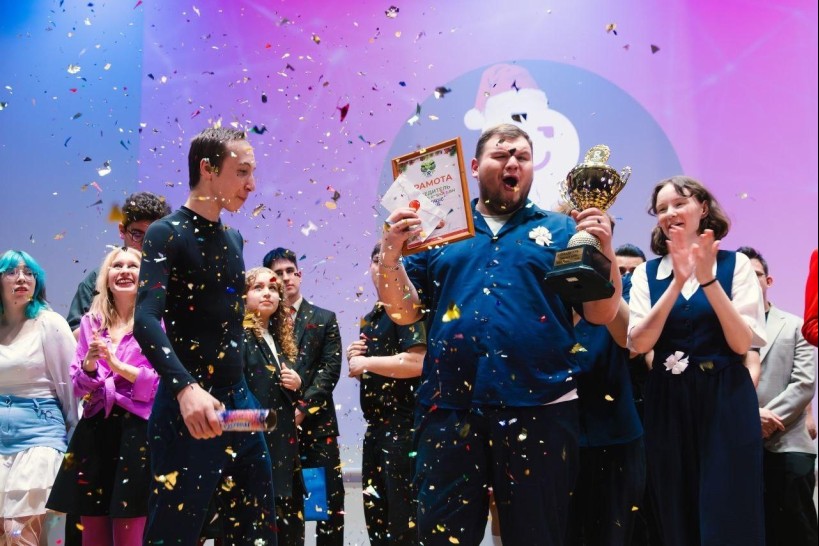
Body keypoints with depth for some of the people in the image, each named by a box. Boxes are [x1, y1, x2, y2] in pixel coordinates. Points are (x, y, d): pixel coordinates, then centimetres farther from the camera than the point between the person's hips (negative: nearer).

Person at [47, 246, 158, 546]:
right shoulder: (91, 321, 13)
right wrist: (90, 361, -9)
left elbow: (164, 382, -7)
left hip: (137, 430, -4)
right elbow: (78, 386, 11)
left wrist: (117, 364, -15)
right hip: (94, 431, 4)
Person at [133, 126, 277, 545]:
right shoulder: (167, 234, -9)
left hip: (239, 401, 8)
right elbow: (146, 321, -23)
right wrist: (186, 387, -37)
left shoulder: (233, 239, 14)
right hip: (189, 407, -8)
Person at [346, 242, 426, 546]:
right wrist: (355, 363, 3)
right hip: (376, 426, 9)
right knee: (375, 517, 14)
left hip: (404, 424, -9)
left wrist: (366, 362, -12)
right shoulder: (369, 319, 17)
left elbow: (417, 362, -23)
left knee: (404, 519, -5)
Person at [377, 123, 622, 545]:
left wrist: (604, 249, -11)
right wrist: (390, 253, -7)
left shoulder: (560, 230, 9)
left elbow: (602, 314, 4)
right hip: (449, 409, 1)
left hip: (539, 409, 0)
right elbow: (404, 313, 9)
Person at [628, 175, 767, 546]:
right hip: (668, 402, 2)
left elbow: (742, 344, -9)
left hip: (725, 399, -2)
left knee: (727, 516, 0)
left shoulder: (735, 264, 0)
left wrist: (709, 279, -18)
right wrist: (677, 282, -16)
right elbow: (638, 343, -8)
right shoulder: (647, 273, 6)